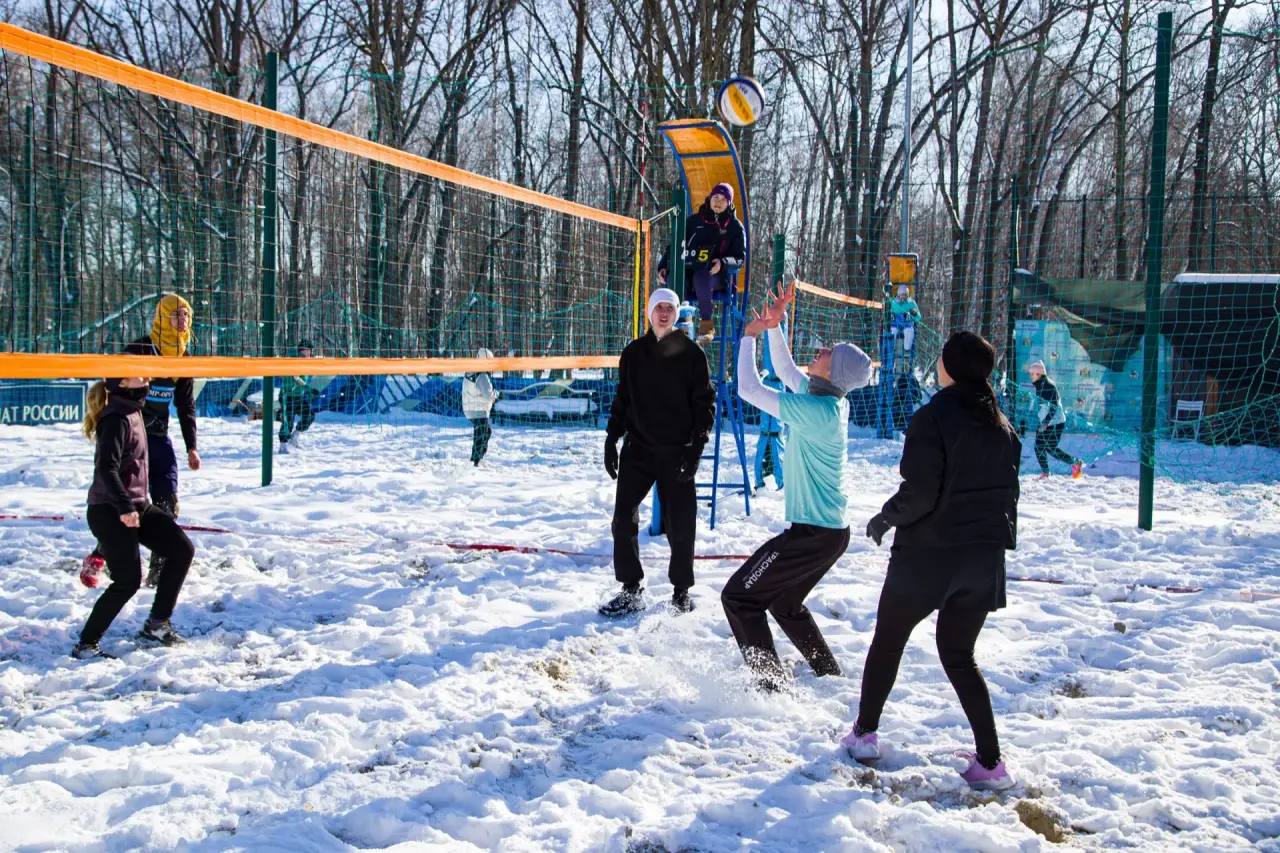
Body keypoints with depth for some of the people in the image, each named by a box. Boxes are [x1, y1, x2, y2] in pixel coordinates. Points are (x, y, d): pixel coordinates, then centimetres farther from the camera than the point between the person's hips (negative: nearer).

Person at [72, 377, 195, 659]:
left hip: (136, 506, 10)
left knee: (182, 549, 5)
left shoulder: (134, 412, 12)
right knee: (127, 581, -9)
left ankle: (156, 624, 14)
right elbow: (107, 468, -27)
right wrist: (124, 507, -35)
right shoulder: (116, 419, -17)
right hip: (110, 511, -9)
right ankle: (86, 644, 3)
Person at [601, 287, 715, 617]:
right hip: (638, 448, 3)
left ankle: (681, 590, 17)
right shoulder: (633, 353, 8)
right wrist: (612, 438, 7)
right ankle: (631, 590, 8)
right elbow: (622, 399, 15)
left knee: (679, 524, 0)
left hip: (677, 452, -3)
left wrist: (696, 447, -9)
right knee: (623, 519, -3)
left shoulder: (691, 353, -1)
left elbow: (705, 402, -1)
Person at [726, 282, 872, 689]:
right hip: (832, 530, 10)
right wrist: (775, 327, 8)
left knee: (739, 597, -2)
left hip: (812, 533, -10)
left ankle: (771, 684, -4)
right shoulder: (830, 399, 4)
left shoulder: (816, 410, -23)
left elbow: (749, 389, -19)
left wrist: (749, 336, -8)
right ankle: (830, 676, 33)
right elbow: (785, 369, 19)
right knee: (784, 601, 26)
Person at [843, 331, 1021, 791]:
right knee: (959, 655, 13)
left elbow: (918, 494, -19)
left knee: (887, 642, 15)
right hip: (984, 558, 6)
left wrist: (886, 518, -2)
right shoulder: (1002, 425, 5)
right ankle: (990, 761, 4)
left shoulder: (934, 418, -16)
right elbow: (1007, 492, 10)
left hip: (928, 554, -5)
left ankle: (864, 734, 26)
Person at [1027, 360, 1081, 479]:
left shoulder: (1049, 386, -19)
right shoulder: (1038, 385, 8)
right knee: (1039, 447, 7)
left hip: (1054, 423, -9)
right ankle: (1045, 473, 14)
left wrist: (1045, 423, -26)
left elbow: (1054, 406, -22)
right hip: (1043, 423, 9)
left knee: (1052, 449, -5)